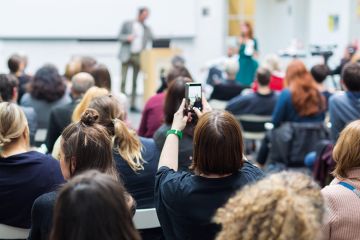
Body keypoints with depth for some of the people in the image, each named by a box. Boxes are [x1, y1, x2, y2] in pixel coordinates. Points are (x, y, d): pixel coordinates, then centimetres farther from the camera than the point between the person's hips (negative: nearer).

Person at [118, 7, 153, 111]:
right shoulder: (127, 24, 5)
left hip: (138, 56, 3)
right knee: (123, 80, -6)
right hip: (127, 55, -3)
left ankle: (132, 105, 7)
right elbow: (120, 36, 4)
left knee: (135, 82, 3)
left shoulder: (147, 29, 13)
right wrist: (127, 37, -16)